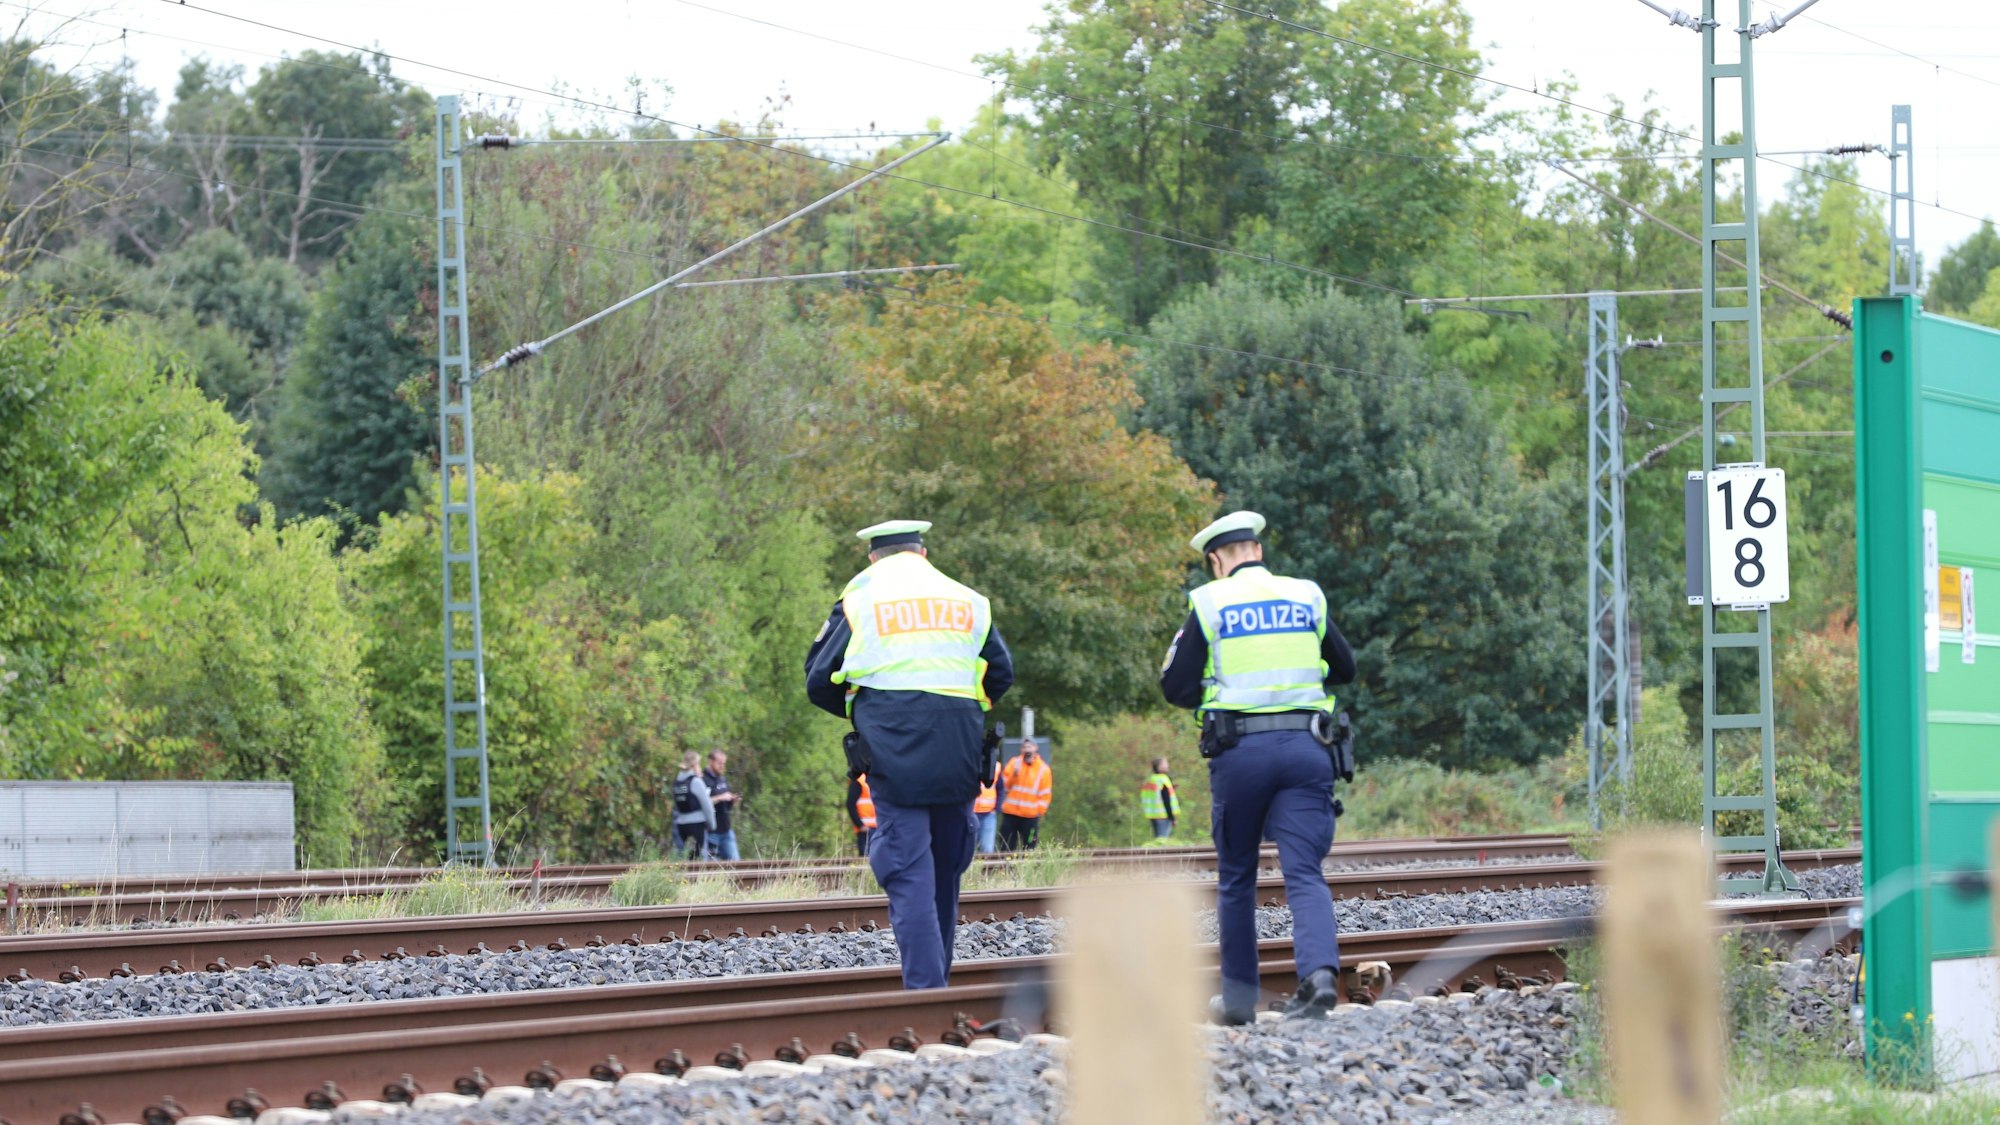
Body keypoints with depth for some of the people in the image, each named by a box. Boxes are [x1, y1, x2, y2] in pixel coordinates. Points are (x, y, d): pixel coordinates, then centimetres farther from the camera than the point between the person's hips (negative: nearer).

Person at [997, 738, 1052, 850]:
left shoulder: (1043, 769, 3)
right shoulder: (1014, 763, 5)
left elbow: (1045, 794, 4)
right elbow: (1005, 785, 3)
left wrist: (1040, 810, -5)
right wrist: (1014, 774, -13)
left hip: (1030, 816, -1)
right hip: (1010, 813, 1)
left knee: (1029, 849, -1)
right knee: (1007, 846, 1)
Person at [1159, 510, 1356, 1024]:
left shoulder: (1209, 603, 1)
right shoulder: (1308, 597, 9)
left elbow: (1175, 687, 0)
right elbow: (1344, 668, 21)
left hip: (1240, 750, -1)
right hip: (1305, 747, 1)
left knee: (1236, 876, 12)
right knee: (1304, 872, -4)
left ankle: (1239, 996, 15)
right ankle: (1320, 972, -27)